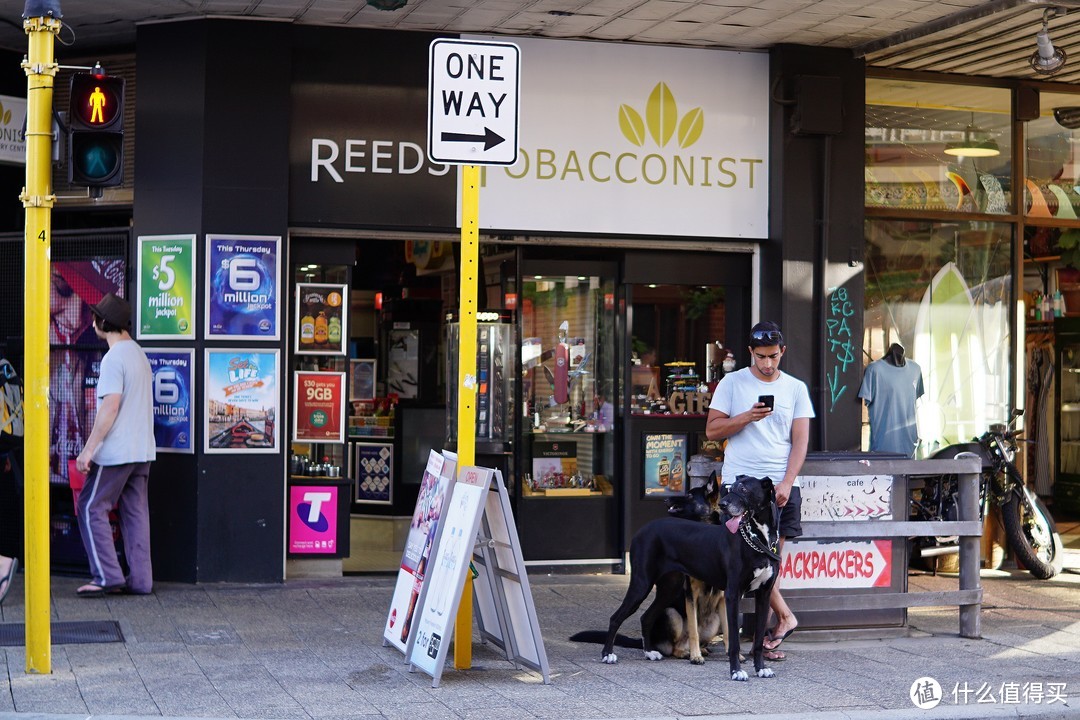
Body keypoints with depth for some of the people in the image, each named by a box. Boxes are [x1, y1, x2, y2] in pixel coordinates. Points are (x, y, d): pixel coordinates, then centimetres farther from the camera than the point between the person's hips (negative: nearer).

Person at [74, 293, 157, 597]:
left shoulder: (114, 358, -15)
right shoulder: (139, 354, 14)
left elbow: (110, 406, -22)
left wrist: (89, 449, -19)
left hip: (116, 451, -9)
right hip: (142, 449, 9)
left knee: (91, 508, 0)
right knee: (135, 512, 9)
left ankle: (107, 576, -3)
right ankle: (140, 579, 9)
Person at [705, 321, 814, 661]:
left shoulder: (796, 388, 9)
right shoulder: (732, 383, 4)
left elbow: (800, 440, 4)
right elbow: (712, 430, 1)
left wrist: (786, 483, -8)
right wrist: (748, 417, -13)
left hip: (780, 484, 1)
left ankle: (767, 629, 8)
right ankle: (784, 617, 1)